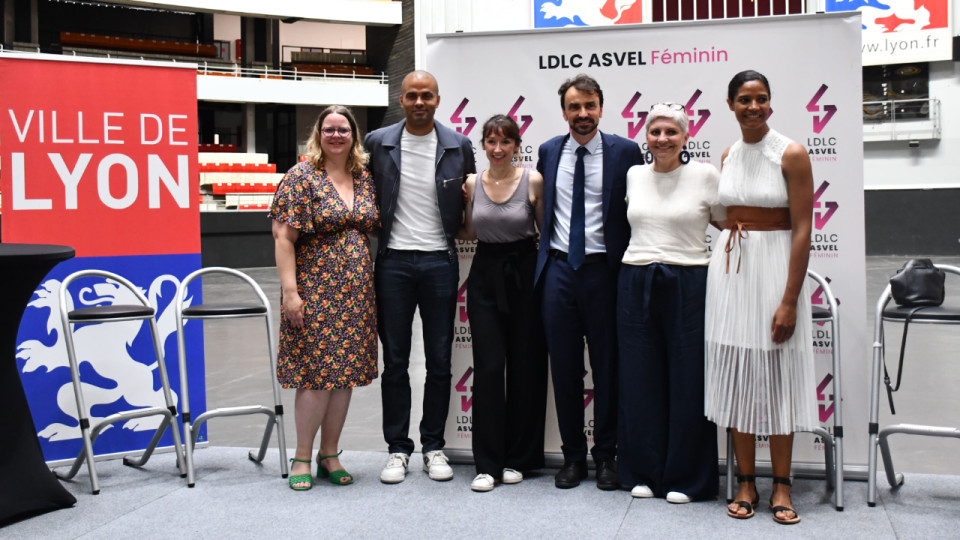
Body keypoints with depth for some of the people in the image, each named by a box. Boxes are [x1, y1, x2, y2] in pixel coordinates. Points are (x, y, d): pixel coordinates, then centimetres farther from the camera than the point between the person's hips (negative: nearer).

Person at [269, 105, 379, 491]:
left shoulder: (365, 179, 10)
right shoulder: (301, 177, -5)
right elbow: (283, 236, -10)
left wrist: (371, 283, 7)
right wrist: (290, 290, -16)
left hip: (356, 292, 5)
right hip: (315, 289, -5)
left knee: (346, 372, 7)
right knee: (315, 372, -5)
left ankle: (330, 454, 19)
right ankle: (302, 456, 10)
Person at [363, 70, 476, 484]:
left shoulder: (459, 145, 3)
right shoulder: (377, 142, 3)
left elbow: (469, 202, 13)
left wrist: (461, 230, -2)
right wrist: (369, 247, 3)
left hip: (440, 261, 0)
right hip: (393, 262, 0)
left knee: (439, 361, 6)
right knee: (395, 361, 5)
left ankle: (434, 446, 18)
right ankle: (398, 449, 15)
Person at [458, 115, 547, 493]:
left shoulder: (533, 181, -5)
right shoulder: (472, 183, 4)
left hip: (524, 272, -2)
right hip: (485, 274, 2)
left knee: (525, 365, 4)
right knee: (488, 367, -2)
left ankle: (517, 458, 19)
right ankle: (487, 464, 4)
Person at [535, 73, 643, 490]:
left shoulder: (625, 151, -1)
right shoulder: (548, 152, 9)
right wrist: (543, 249, 11)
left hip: (605, 269, -2)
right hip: (559, 269, 3)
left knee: (608, 366, 5)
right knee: (564, 367, 7)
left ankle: (606, 455, 19)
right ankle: (572, 455, 20)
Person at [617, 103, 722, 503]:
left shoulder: (705, 175, -2)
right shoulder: (634, 175, 9)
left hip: (687, 285, -3)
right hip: (636, 284, 4)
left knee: (688, 383, 2)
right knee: (641, 381, 8)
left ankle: (686, 478, 16)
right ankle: (645, 473, 22)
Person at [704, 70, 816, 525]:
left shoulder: (791, 155, -8)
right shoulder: (729, 155, 8)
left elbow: (802, 230, -12)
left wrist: (789, 301, -17)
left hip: (776, 264, -5)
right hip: (730, 265, 5)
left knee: (777, 373, 1)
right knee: (736, 372, 6)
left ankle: (781, 486, 13)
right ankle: (745, 482, 16)